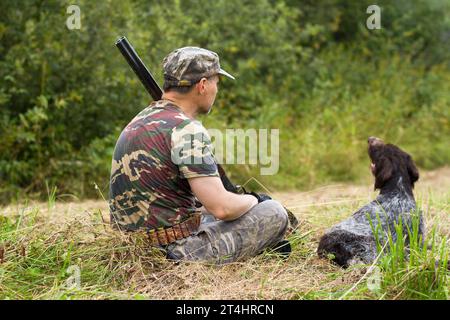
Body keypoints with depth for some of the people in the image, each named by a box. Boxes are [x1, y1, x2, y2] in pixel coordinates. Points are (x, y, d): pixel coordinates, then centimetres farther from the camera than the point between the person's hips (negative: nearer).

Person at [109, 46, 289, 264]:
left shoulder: (139, 121, 11)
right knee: (273, 213, 2)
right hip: (177, 254, -9)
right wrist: (254, 200, 1)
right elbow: (222, 207, -21)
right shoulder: (186, 129, -18)